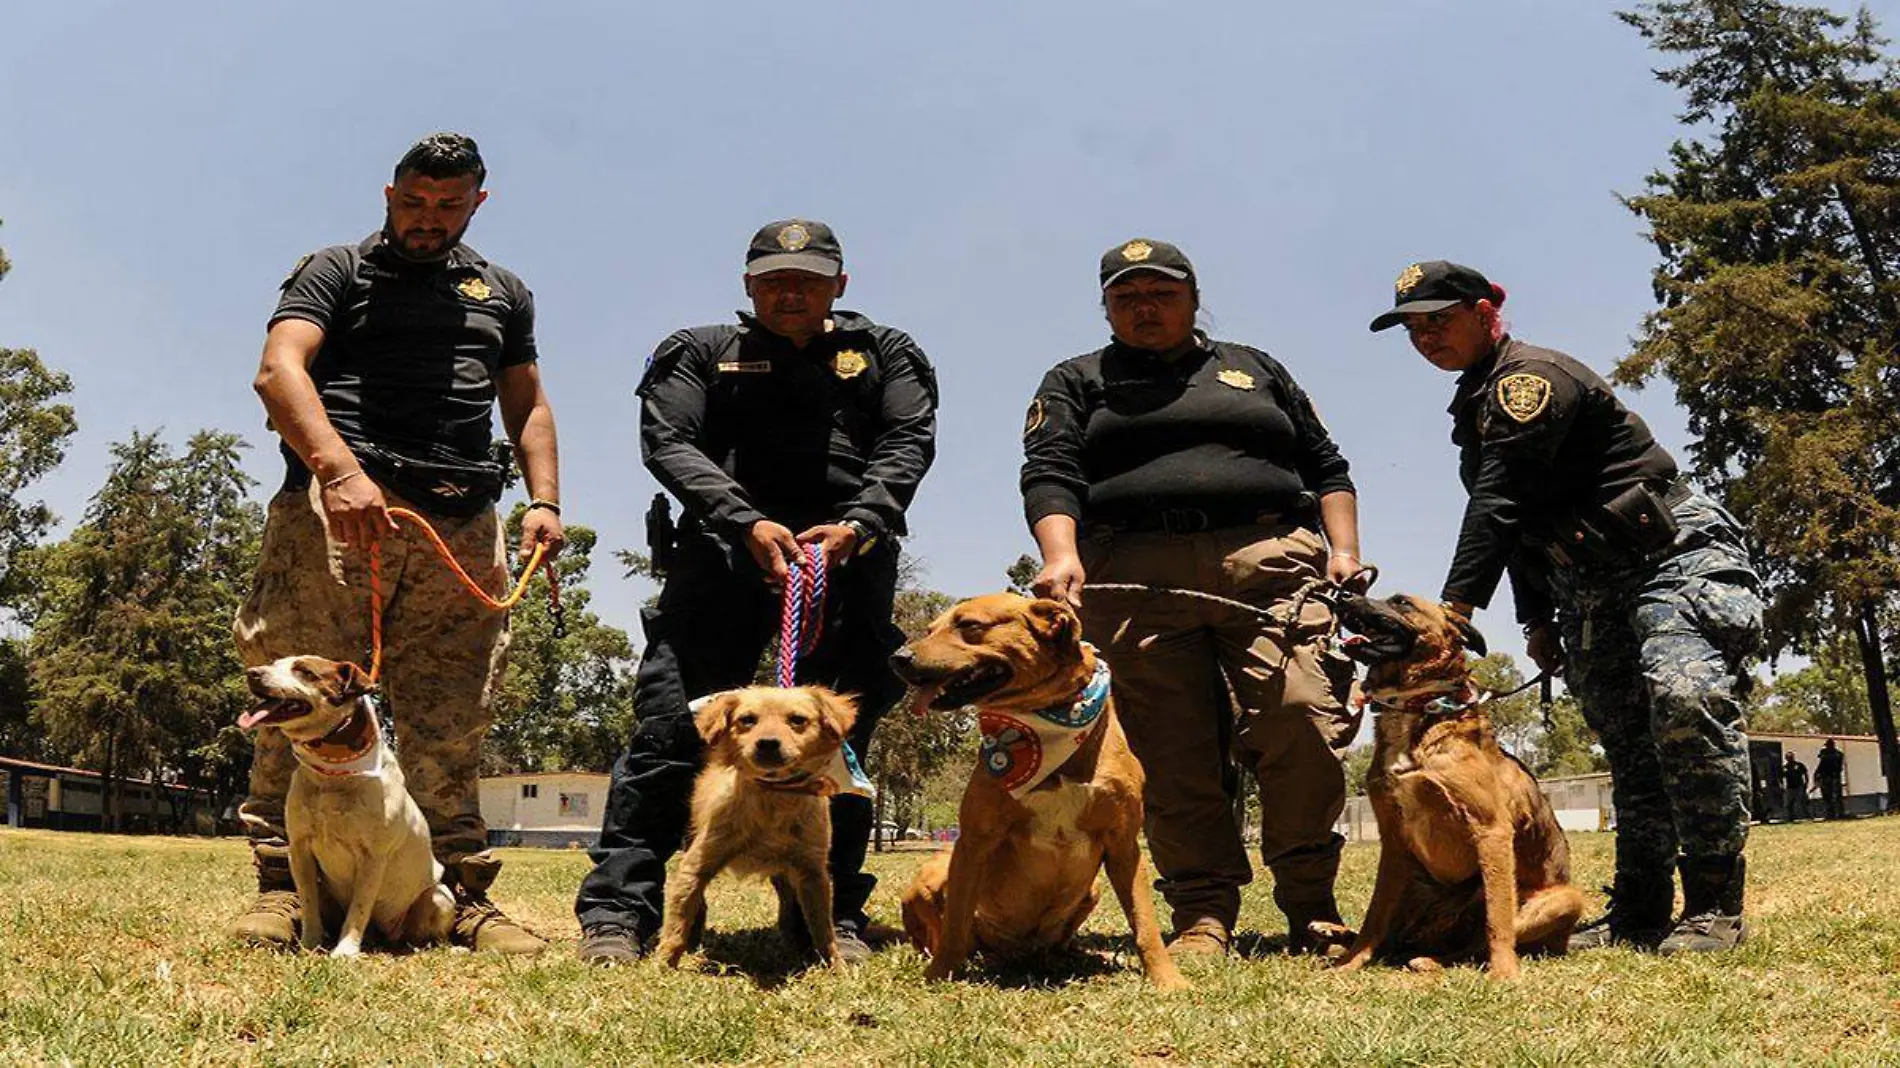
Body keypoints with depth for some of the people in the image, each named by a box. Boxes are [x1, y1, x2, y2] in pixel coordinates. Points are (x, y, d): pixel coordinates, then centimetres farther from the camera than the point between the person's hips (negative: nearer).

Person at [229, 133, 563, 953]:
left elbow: (527, 406, 27)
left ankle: (462, 893, 5)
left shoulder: (501, 293, 27)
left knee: (451, 724, 2)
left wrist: (544, 501, 8)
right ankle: (281, 885, -3)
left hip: (462, 527, 3)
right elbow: (280, 371, -4)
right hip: (341, 508, -3)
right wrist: (338, 469, -21)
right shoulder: (337, 272, 12)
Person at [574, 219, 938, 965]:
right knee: (672, 721, -10)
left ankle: (832, 911, 10)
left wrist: (856, 526, -12)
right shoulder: (700, 352, 17)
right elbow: (668, 443, 2)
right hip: (725, 544, -1)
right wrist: (748, 522, -14)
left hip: (849, 548, 1)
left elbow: (909, 441, 7)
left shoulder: (884, 353, 21)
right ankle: (617, 909, -7)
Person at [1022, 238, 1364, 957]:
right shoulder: (1077, 383, 20)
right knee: (1172, 754, -8)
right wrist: (1061, 556, -15)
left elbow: (1325, 467, 24)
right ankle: (1203, 916, -1)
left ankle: (1310, 904, -5)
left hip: (1271, 564, 1)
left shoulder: (1254, 370, 27)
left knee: (1303, 723, -16)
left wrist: (1344, 551, 8)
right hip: (1137, 581, 0)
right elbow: (1050, 474, 4)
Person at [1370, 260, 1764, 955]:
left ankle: (1713, 905, -22)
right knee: (1628, 742, 5)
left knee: (1683, 696, -27)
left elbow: (1500, 503, -23)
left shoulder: (1531, 376, -12)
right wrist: (1536, 617, 17)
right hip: (1589, 588, 9)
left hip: (1674, 553, -9)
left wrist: (1454, 609, -28)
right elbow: (1521, 518, 23)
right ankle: (1640, 913, 7)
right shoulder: (1477, 405, 17)